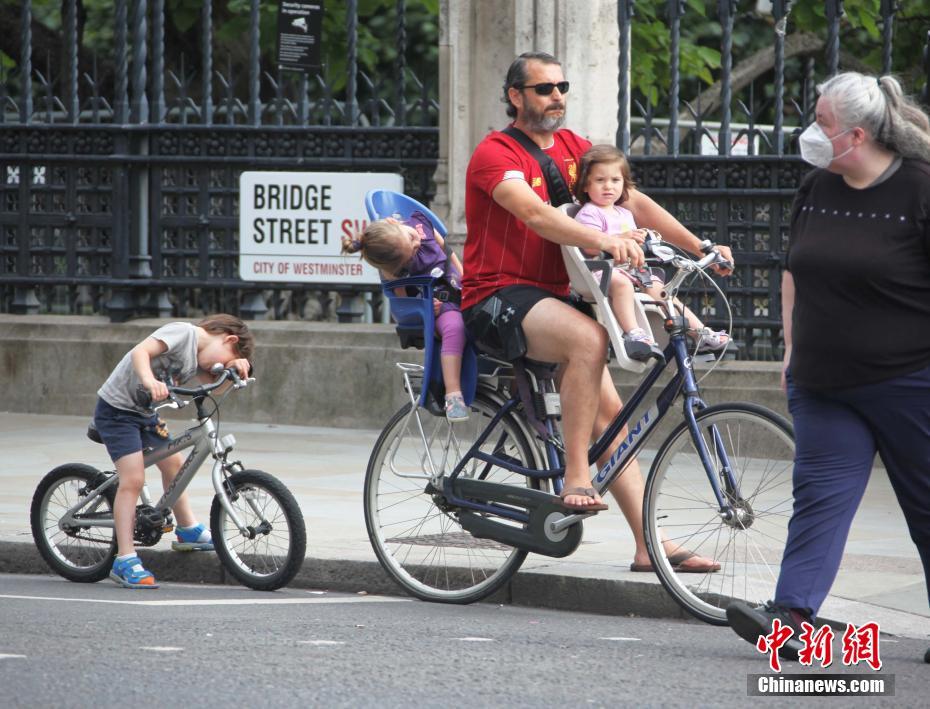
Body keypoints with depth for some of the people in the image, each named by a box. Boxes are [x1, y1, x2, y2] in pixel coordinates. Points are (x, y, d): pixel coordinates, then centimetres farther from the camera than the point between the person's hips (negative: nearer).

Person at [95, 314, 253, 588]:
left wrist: (233, 369, -15)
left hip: (144, 412, 10)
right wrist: (150, 381, -48)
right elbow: (140, 351, -31)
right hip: (116, 409, -10)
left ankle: (188, 531, 39)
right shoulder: (183, 332, -18)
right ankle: (125, 561, -12)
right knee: (133, 480, -14)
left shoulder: (197, 358, 10)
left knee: (173, 463, 21)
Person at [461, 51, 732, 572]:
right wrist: (604, 240, -44)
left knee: (609, 410, -2)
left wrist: (699, 246, -7)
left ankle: (651, 544, -3)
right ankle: (576, 477, -29)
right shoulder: (496, 153, -11)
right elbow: (534, 213, -29)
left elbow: (634, 201, 6)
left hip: (551, 297, 8)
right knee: (589, 338, -34)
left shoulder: (573, 148, 12)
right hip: (497, 298, -8)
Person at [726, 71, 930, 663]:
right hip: (825, 382, 5)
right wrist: (793, 348, 16)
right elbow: (795, 273, 20)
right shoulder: (816, 190, 8)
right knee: (821, 495, -4)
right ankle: (793, 616, -13)